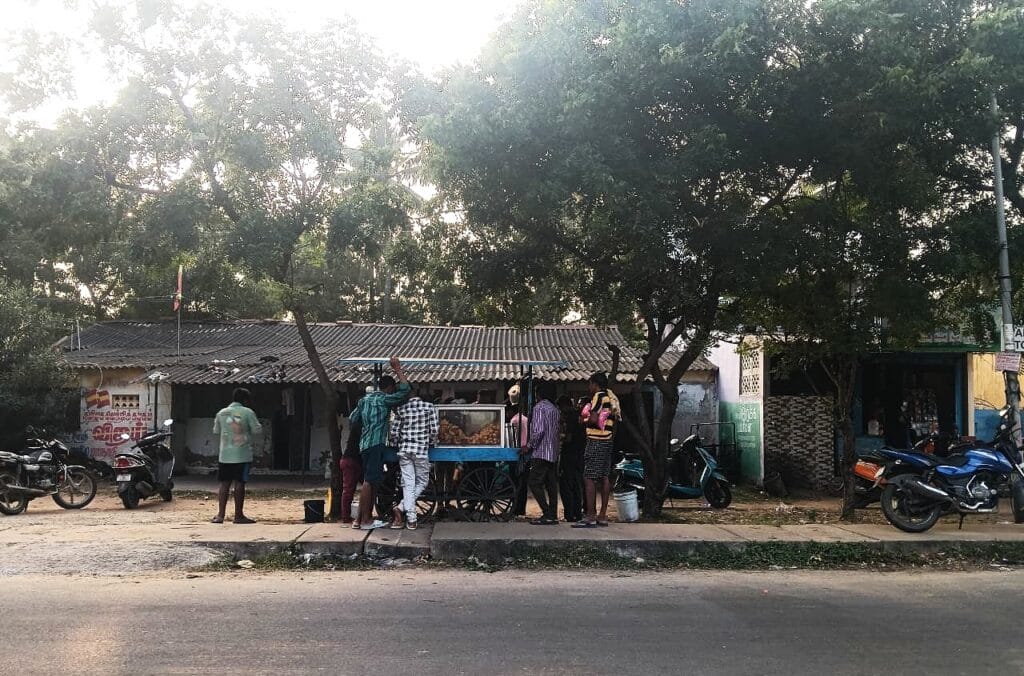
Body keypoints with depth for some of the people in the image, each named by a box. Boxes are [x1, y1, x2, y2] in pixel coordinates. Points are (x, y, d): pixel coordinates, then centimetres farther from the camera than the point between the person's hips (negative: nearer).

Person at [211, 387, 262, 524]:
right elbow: (258, 431, -7)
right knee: (239, 484, 0)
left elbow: (216, 431, 18)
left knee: (224, 484, 7)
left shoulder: (221, 413, 7)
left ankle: (220, 515, 5)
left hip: (225, 455, 4)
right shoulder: (247, 412, -6)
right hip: (242, 455, -4)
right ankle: (239, 515, 4)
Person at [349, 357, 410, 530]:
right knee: (369, 482, -9)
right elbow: (405, 390, -12)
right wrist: (398, 369, -4)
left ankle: (362, 518, 14)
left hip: (365, 443, 9)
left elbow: (352, 419, 21)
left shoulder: (364, 399, 19)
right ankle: (365, 521, -10)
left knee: (370, 482, 12)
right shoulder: (384, 399, -5)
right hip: (376, 443, -9)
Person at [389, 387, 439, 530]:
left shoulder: (400, 409, 5)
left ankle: (411, 519, 0)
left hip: (404, 450, 2)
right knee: (422, 482, 13)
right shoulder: (429, 407, -1)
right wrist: (432, 443, 14)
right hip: (421, 450, -2)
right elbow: (434, 429, -4)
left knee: (408, 484, 5)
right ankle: (401, 508, -2)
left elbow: (395, 432, 3)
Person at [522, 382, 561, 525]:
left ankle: (547, 515, -13)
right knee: (551, 484, 8)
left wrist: (529, 446, -10)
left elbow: (538, 431, -18)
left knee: (535, 483, -7)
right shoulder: (555, 409, 16)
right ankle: (553, 515, 7)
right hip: (554, 453, 9)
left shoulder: (539, 407, -9)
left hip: (541, 452, -8)